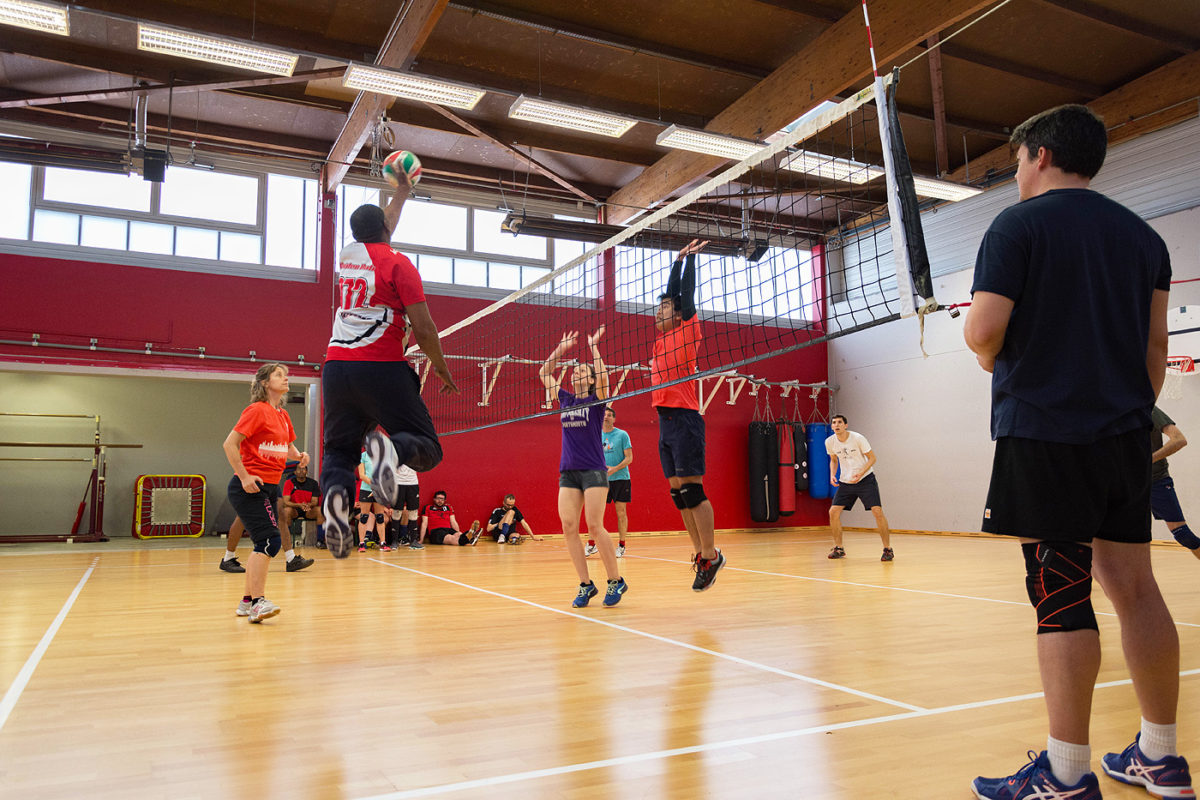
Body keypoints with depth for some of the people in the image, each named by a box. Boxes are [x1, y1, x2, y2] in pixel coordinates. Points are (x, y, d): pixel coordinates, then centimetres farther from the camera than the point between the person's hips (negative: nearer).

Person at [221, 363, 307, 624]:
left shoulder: (283, 415, 14)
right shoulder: (257, 410, -10)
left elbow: (288, 447, 26)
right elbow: (229, 444, -15)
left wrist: (299, 455, 4)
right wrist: (245, 476, -19)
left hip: (270, 487, 9)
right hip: (250, 487, -9)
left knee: (264, 544, 11)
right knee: (270, 540, -16)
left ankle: (247, 602, 21)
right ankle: (258, 602, -12)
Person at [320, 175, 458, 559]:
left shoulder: (347, 255, 15)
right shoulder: (398, 263, -1)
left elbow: (377, 231, 38)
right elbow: (423, 329, -8)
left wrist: (402, 193, 53)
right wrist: (441, 368, 8)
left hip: (337, 367, 5)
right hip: (382, 369, -5)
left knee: (339, 449, 14)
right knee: (427, 448, 2)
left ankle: (336, 492, -20)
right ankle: (392, 449, -34)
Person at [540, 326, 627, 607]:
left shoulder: (596, 399, 1)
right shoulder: (566, 399, 14)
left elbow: (602, 375, -18)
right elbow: (544, 373, 20)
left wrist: (593, 345, -8)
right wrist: (562, 348, 18)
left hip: (594, 471, -5)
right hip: (568, 471, 5)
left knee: (594, 527, -11)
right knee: (568, 527, -4)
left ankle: (616, 581, 3)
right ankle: (586, 585, 5)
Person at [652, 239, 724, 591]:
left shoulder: (686, 331, 1)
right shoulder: (663, 338, 18)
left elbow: (686, 294, 1)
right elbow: (672, 292, 25)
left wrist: (690, 257, 12)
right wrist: (679, 259, 35)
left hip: (684, 418, -8)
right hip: (665, 420, 8)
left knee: (691, 489, -8)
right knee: (678, 492, 7)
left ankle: (710, 556, -2)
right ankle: (700, 553, 13)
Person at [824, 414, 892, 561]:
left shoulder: (858, 438, -16)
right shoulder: (830, 442, -4)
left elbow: (872, 458, -9)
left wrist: (860, 474, -23)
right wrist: (832, 475, -4)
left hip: (865, 479, -4)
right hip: (845, 482, 4)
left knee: (877, 511, -15)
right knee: (833, 512, -6)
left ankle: (887, 549, -2)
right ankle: (838, 549, 10)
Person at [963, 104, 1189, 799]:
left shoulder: (1018, 225, -4)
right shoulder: (1143, 235, 16)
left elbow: (984, 331, -14)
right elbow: (1156, 344, 14)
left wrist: (991, 357, 8)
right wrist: (1132, 414, 22)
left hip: (1044, 434, -7)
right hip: (1125, 439, 7)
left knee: (1061, 597, -5)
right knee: (1135, 587, 11)